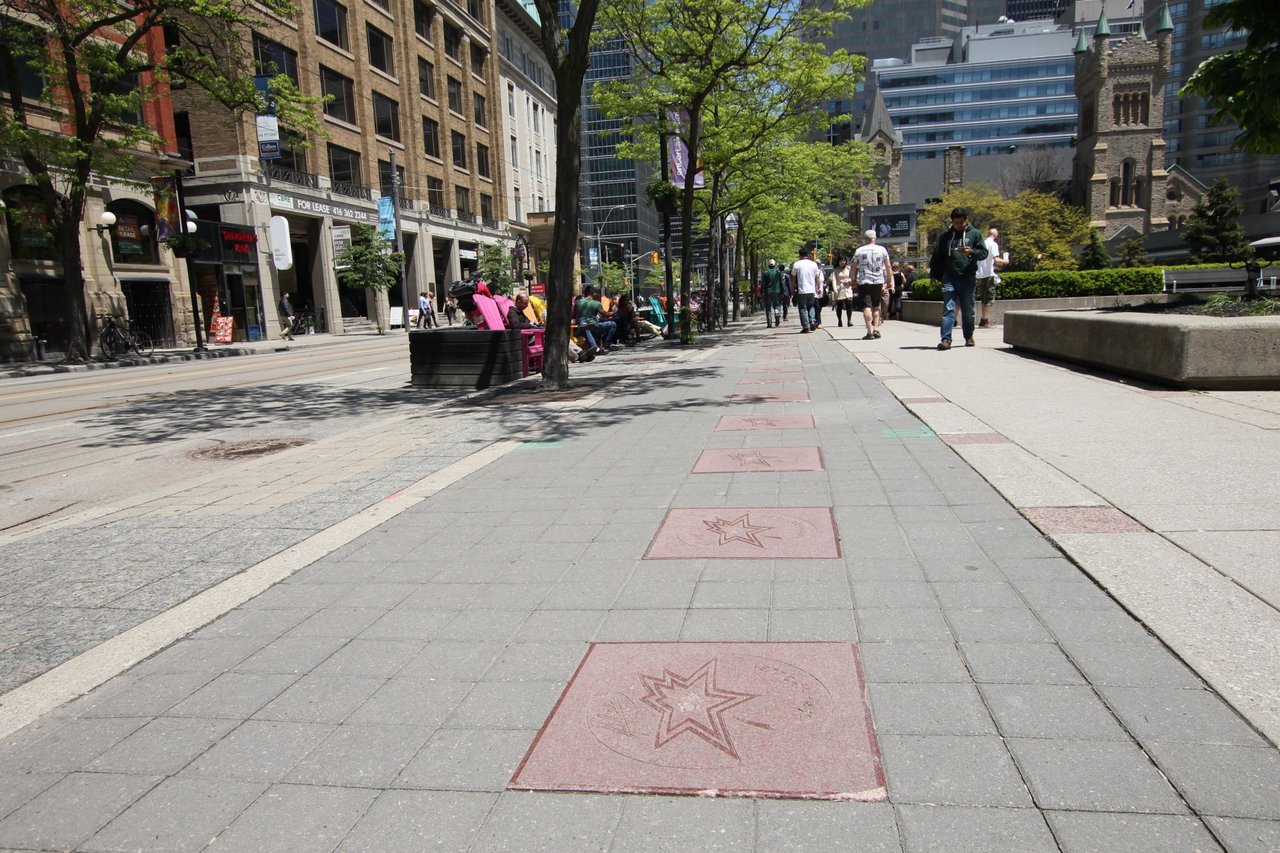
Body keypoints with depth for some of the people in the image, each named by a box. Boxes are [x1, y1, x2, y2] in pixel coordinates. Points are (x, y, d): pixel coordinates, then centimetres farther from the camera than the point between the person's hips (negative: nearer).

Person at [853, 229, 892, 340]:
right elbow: (888, 267, 7)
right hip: (878, 282, 3)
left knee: (867, 307, -5)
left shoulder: (859, 251, 0)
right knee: (876, 306, 18)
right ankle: (875, 329, 14)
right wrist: (890, 281, 14)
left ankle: (870, 332, -12)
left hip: (864, 282, -3)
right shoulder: (882, 249, 6)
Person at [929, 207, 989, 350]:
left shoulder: (975, 234, 6)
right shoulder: (946, 236, 10)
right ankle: (946, 339, -12)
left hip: (968, 277, 0)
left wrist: (972, 252, -17)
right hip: (949, 278, 1)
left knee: (967, 309, 8)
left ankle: (969, 336, 23)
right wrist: (934, 275, 10)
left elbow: (984, 252, 3)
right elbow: (937, 256, 14)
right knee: (948, 308, -8)